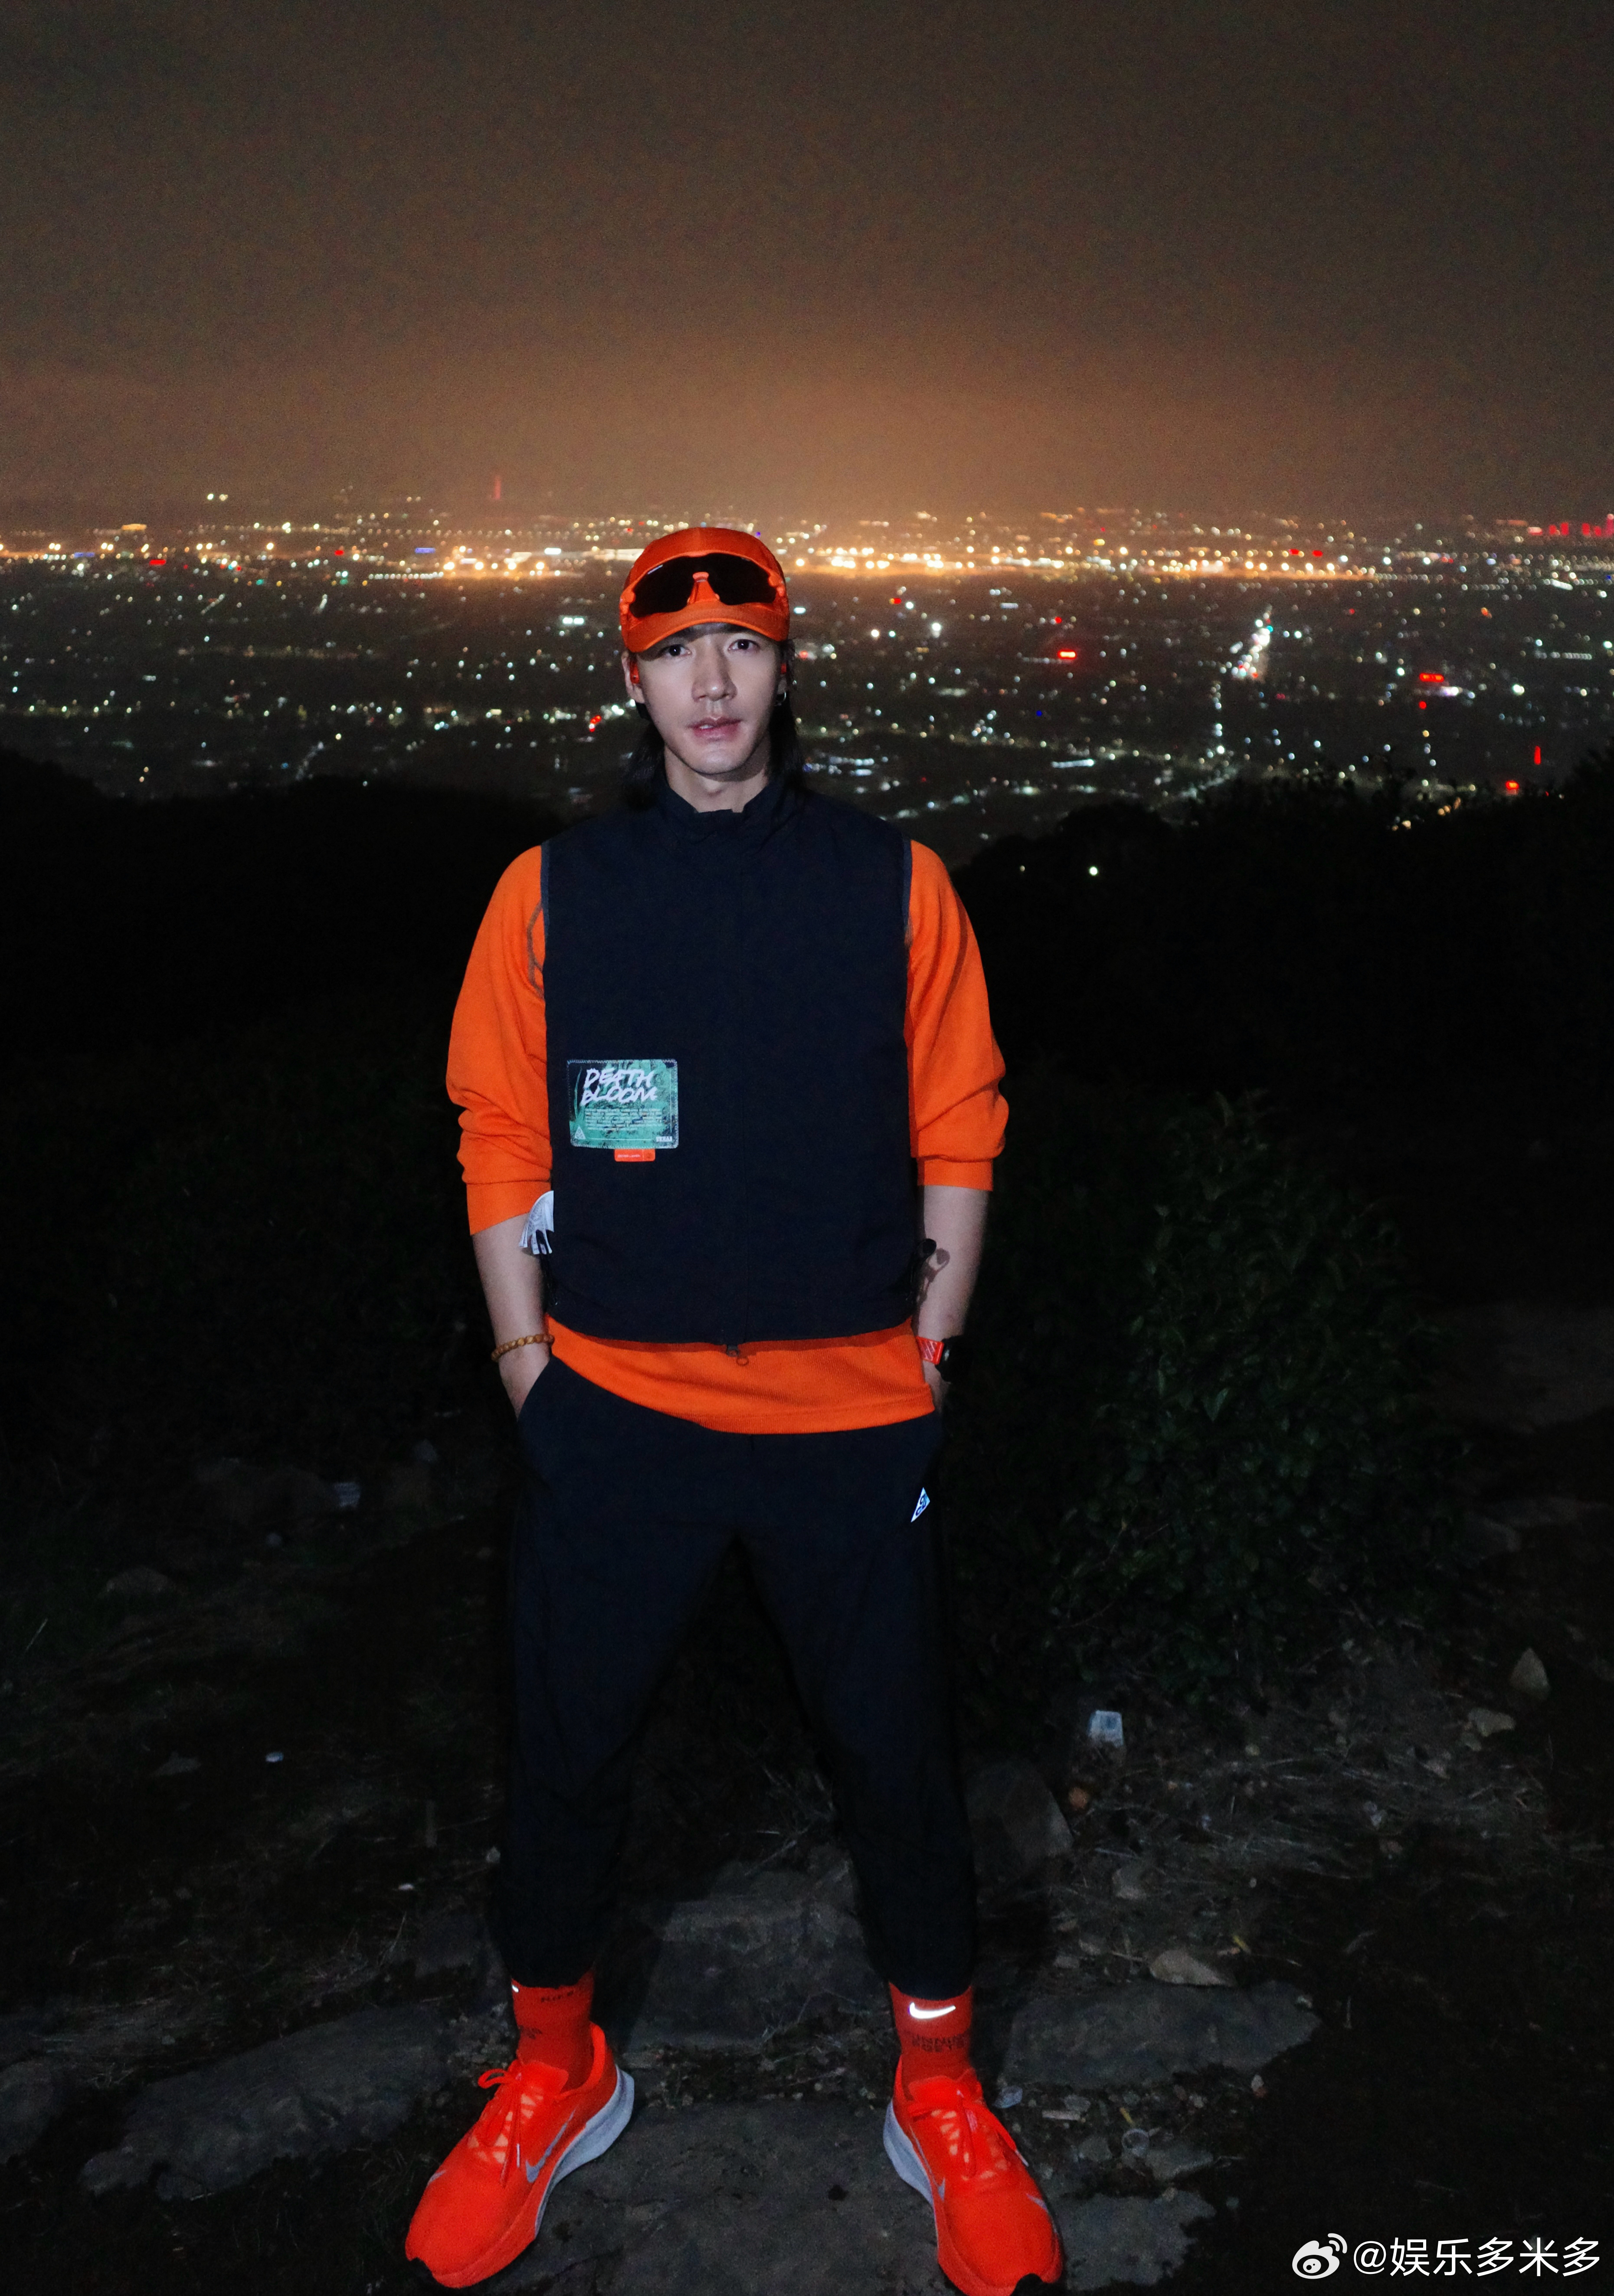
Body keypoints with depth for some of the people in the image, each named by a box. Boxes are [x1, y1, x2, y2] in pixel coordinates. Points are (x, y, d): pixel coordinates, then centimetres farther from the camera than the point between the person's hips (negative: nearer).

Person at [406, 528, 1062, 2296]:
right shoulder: (550, 892, 2)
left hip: (850, 1418, 0)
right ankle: (554, 2075, 37)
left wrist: (925, 1357, 0)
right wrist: (529, 1361, 1)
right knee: (566, 1753, 12)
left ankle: (938, 2091, 33)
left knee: (895, 1756, 9)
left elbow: (957, 1141, 4)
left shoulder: (894, 885, 1)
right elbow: (503, 1142, 5)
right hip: (613, 1407, 1)